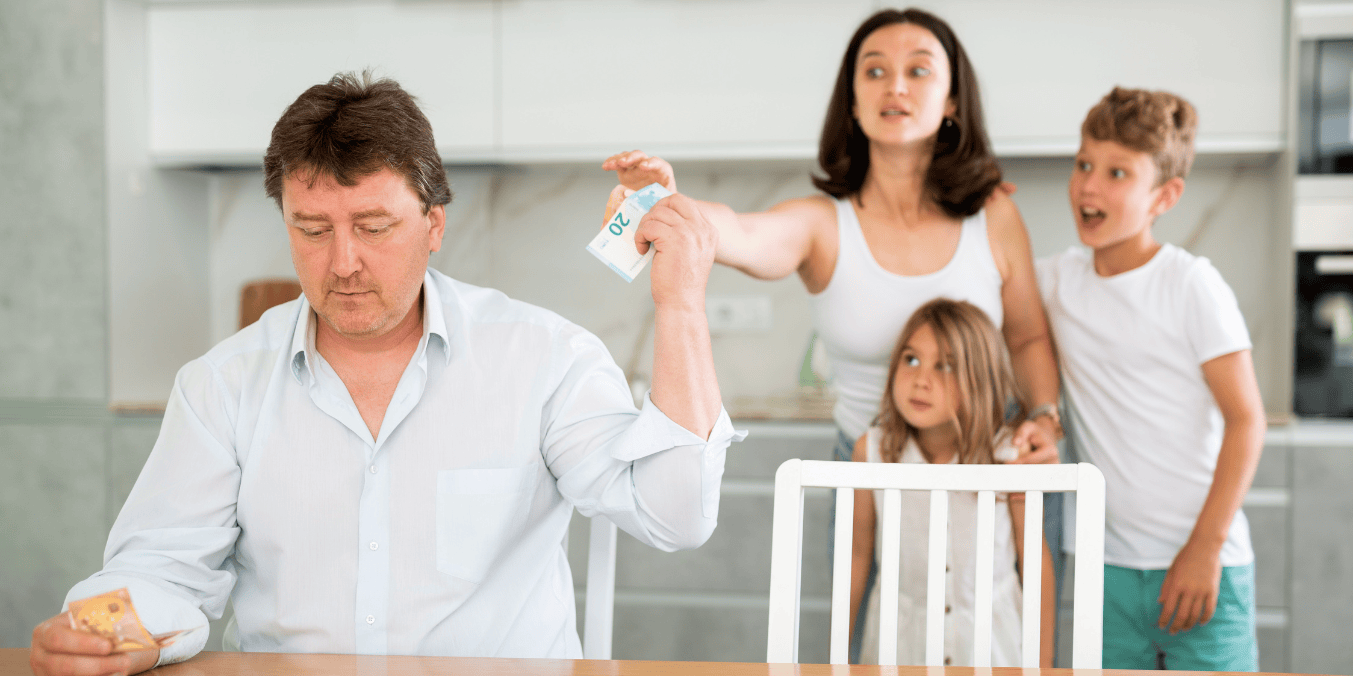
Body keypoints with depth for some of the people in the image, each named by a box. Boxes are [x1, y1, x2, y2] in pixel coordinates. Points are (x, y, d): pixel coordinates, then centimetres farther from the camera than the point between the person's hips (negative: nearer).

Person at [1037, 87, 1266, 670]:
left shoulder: (1192, 284, -9)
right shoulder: (1058, 281, 5)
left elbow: (1245, 419, -10)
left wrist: (1205, 547, -13)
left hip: (1202, 562, -4)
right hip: (1110, 564, 4)